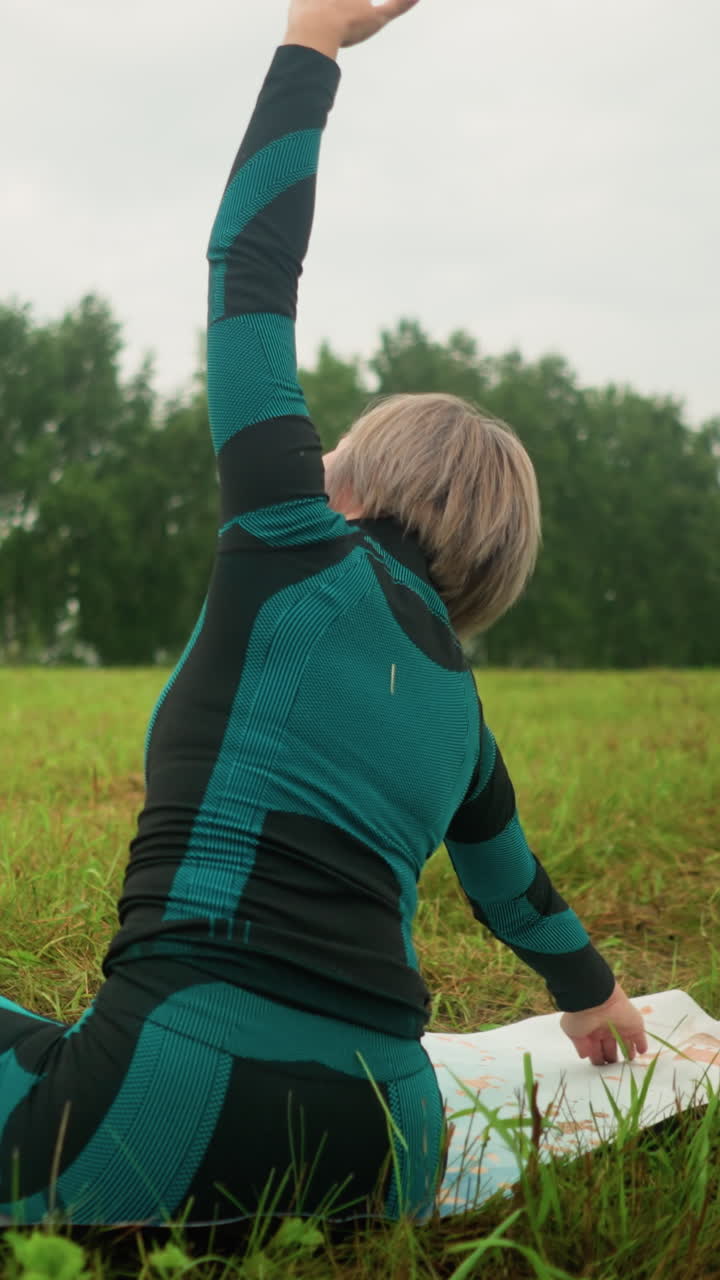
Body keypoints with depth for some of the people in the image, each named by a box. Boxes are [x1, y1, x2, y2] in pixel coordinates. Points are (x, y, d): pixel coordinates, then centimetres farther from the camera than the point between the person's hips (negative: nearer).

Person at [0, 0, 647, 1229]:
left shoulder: (298, 552, -1)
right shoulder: (459, 701, 16)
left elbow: (249, 263, 3)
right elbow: (511, 881, 34)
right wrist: (592, 993, 55)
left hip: (179, 1103, -6)